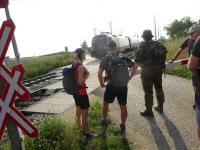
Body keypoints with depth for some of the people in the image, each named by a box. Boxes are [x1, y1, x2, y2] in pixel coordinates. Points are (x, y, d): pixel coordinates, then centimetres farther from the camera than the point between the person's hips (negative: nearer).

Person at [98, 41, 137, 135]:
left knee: (106, 103, 22)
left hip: (111, 86, -2)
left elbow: (99, 73, -15)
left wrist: (102, 84, -2)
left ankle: (105, 120, 38)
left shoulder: (106, 58, -6)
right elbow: (135, 66, 5)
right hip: (123, 87, 3)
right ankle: (123, 126, 26)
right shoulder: (124, 58, 5)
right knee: (123, 106, 14)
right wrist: (129, 77, 8)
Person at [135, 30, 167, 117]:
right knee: (159, 89, 19)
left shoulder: (143, 45, -10)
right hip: (158, 70, 6)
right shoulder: (158, 44, 6)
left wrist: (141, 64, 9)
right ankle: (160, 107, 33)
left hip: (147, 71, -6)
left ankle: (149, 111, 12)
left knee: (148, 91, 3)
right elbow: (163, 56, 6)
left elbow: (137, 60, -11)